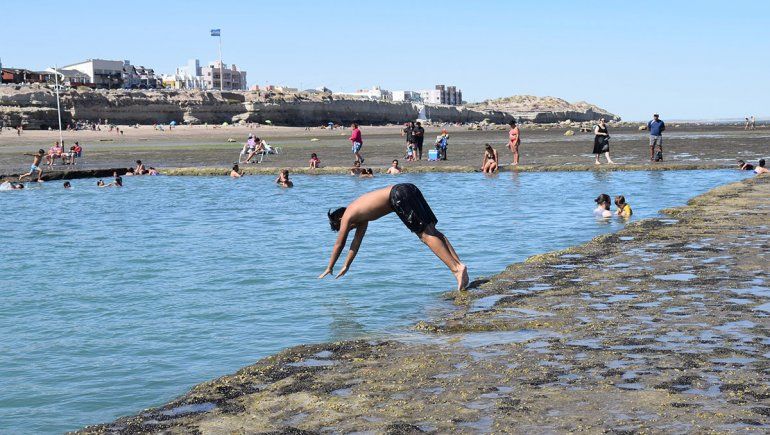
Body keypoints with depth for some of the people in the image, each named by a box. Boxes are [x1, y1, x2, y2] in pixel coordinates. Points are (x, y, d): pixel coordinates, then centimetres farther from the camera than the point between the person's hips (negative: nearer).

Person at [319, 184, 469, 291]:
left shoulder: (347, 216, 11)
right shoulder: (360, 213, 34)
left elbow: (339, 245, 18)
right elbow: (357, 241, 42)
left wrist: (329, 268, 29)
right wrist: (346, 267, 48)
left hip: (399, 195, -8)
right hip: (408, 189, 8)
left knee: (426, 234, -15)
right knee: (431, 231, 3)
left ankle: (456, 268, -26)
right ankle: (459, 264, -7)